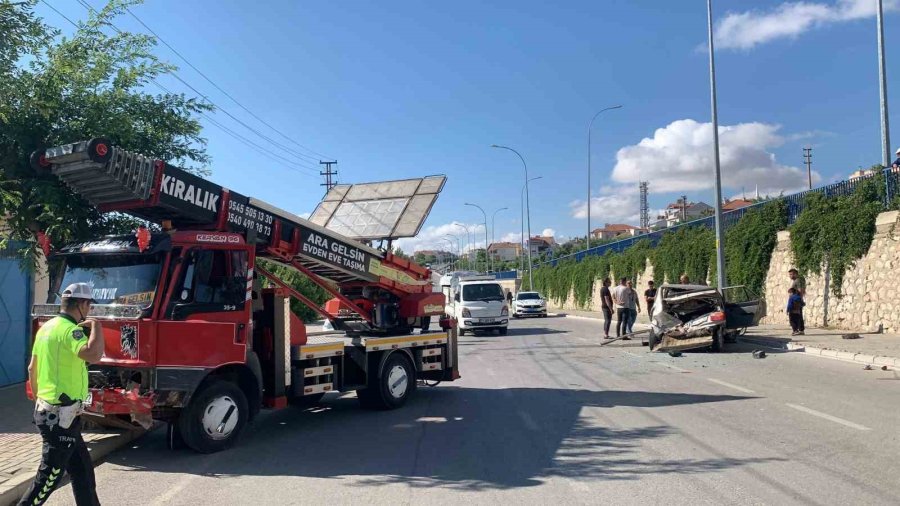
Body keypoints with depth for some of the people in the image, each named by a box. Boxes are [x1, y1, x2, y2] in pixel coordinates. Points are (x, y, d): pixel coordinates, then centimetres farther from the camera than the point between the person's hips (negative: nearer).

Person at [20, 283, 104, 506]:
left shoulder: (47, 327, 12)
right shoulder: (69, 329, -19)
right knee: (50, 475, -1)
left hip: (47, 410, 10)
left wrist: (39, 399, 30)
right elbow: (93, 354, -38)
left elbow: (32, 369, 20)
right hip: (61, 416, -10)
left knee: (82, 470, 17)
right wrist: (96, 325, -23)